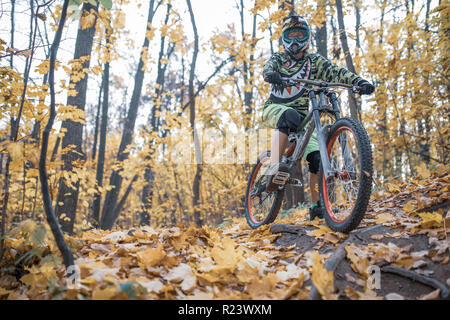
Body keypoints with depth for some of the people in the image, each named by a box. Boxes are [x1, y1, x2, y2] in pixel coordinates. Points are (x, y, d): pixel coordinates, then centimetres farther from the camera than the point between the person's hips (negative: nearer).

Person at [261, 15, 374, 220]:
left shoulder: (314, 61, 13)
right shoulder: (278, 58, 13)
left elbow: (336, 72, -4)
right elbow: (268, 68, -11)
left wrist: (359, 82, -23)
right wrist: (271, 74, -37)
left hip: (303, 116, 2)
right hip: (275, 109, -2)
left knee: (316, 156, -16)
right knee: (289, 117, -39)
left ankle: (316, 205, -1)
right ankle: (274, 169, -46)